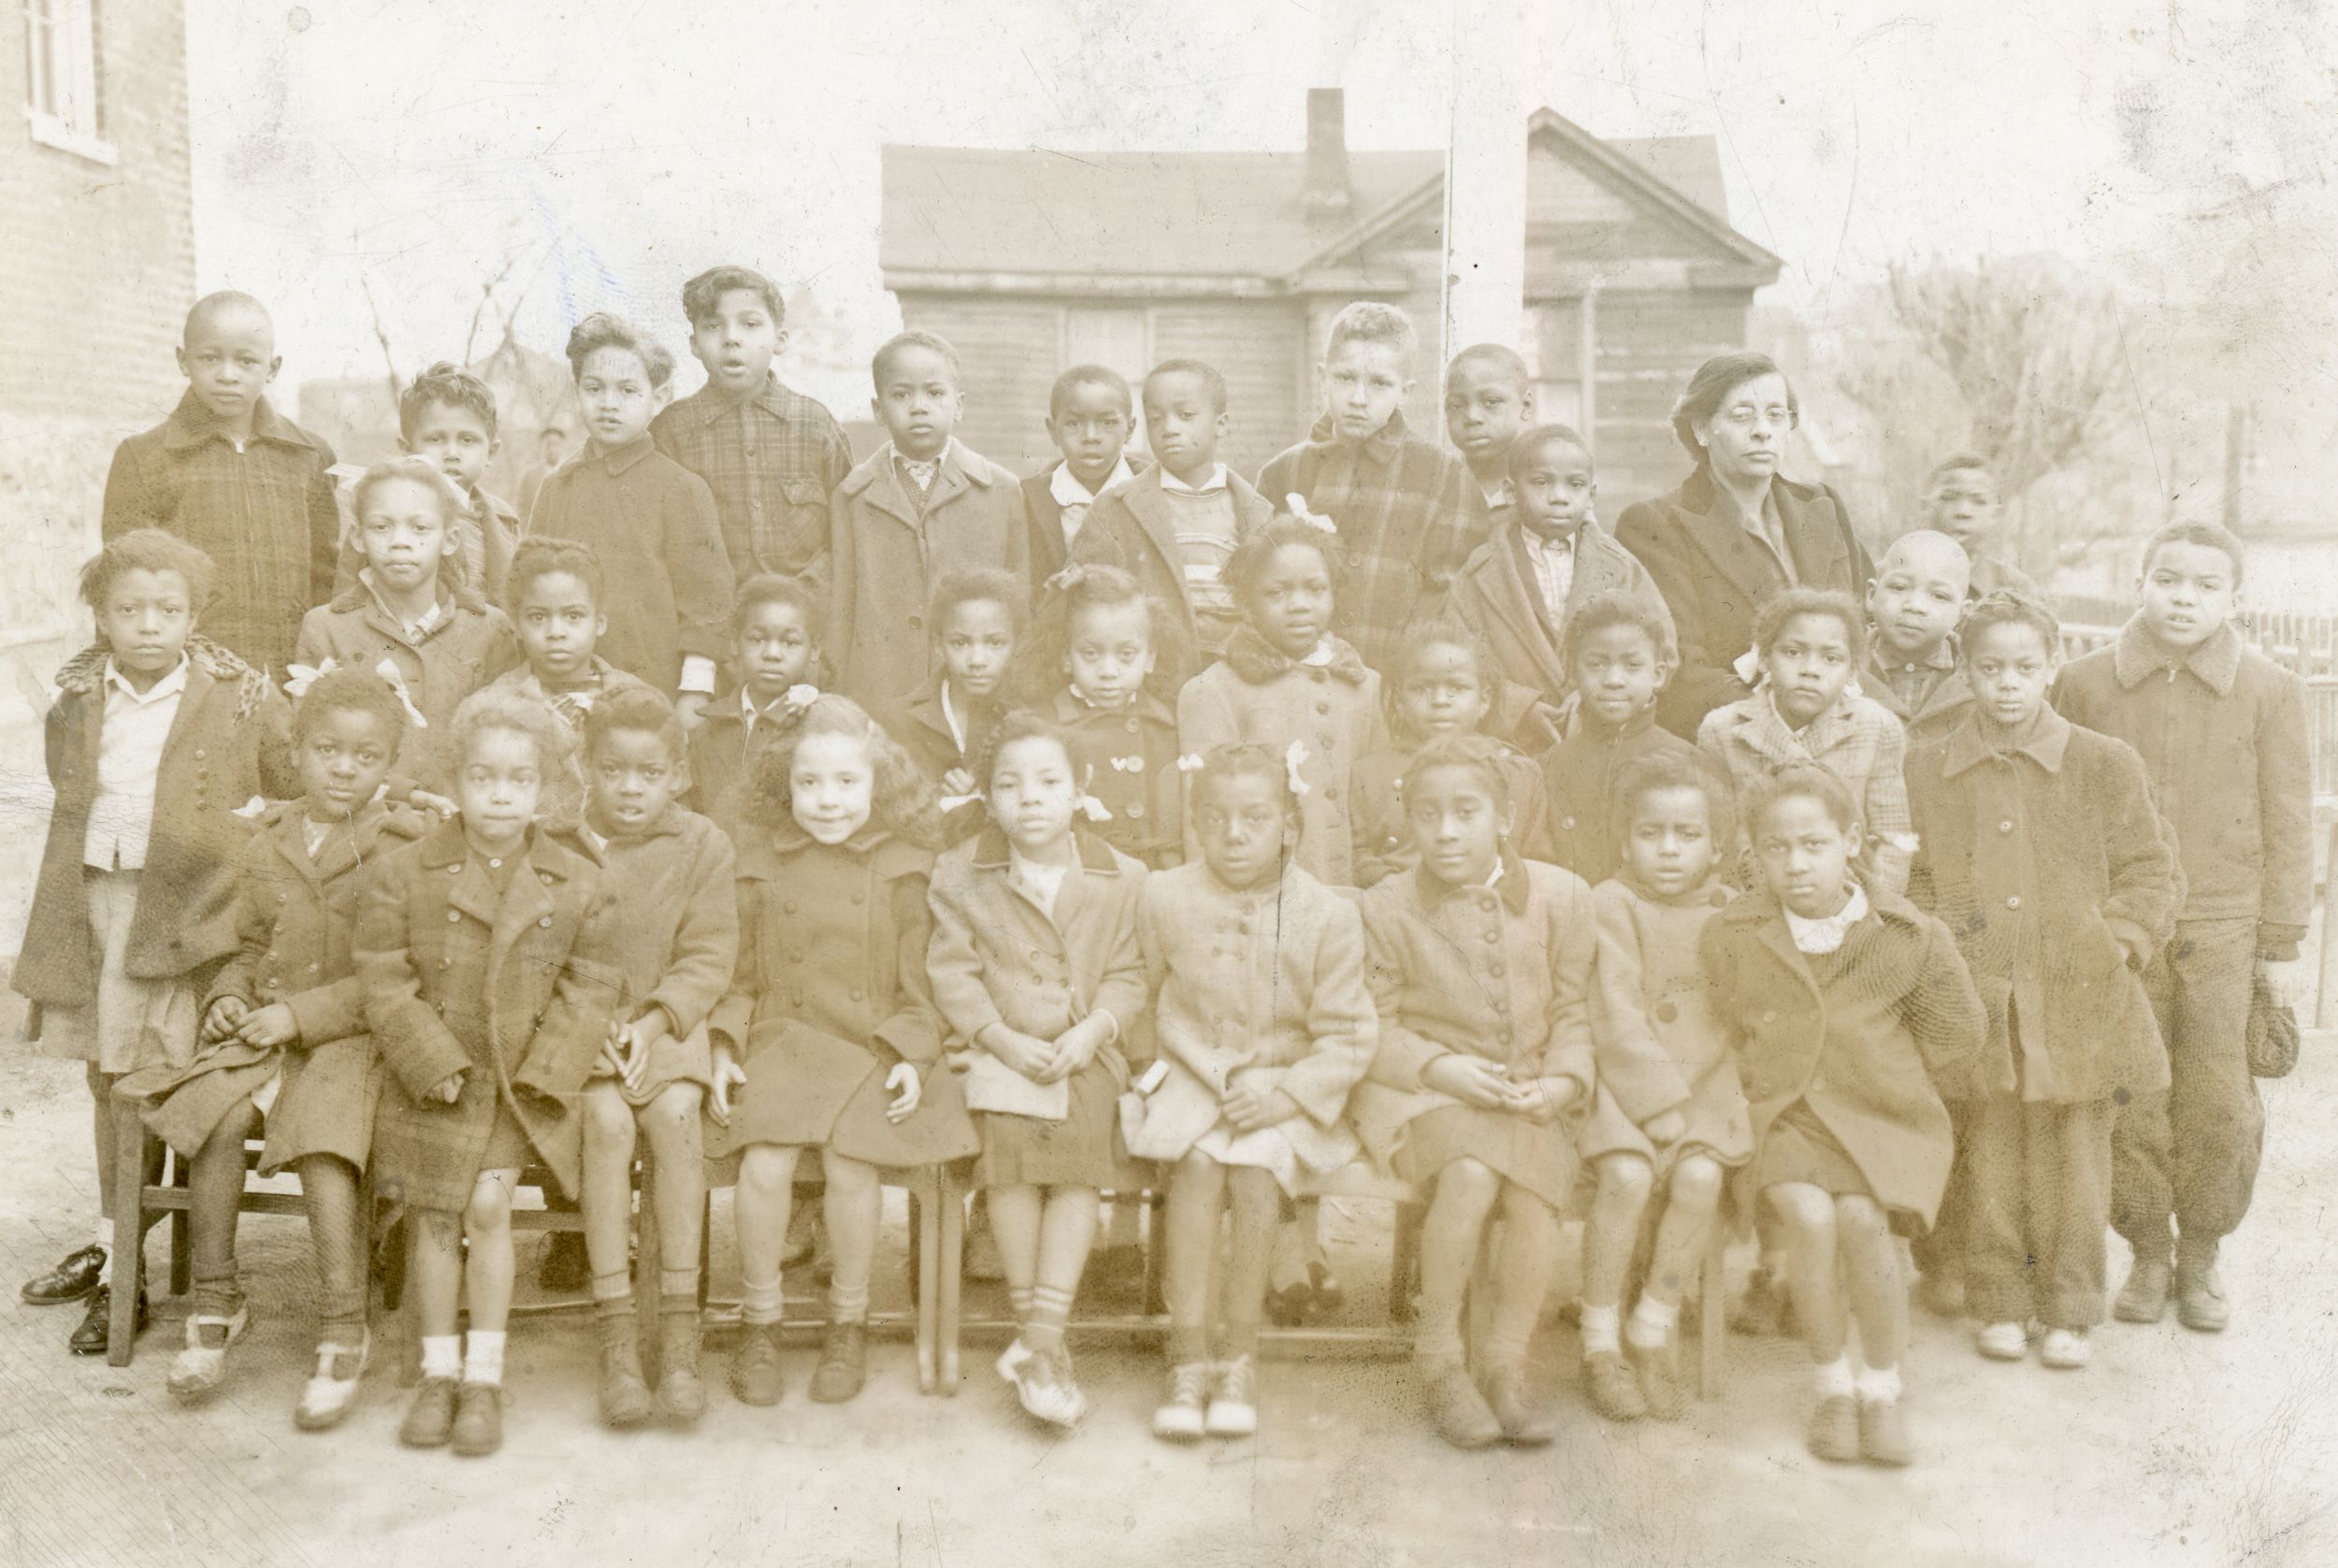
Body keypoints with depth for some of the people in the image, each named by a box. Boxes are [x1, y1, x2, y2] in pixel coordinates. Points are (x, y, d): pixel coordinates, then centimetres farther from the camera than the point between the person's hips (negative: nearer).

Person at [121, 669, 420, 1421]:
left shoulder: (405, 852, -4)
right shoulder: (266, 849, 13)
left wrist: (302, 1014, -15)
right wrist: (229, 995, 3)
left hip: (358, 1034, -4)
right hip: (267, 1031, 4)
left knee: (319, 1132, -30)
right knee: (217, 1114, -24)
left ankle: (343, 1328, -20)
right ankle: (215, 1302, -7)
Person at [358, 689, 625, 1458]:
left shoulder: (580, 885, -2)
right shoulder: (403, 873, -2)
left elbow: (589, 994, 0)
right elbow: (386, 984, -4)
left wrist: (543, 1078, -10)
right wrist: (437, 1066, -12)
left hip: (524, 1084, -1)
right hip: (434, 1084, 1)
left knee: (488, 1204, -12)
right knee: (436, 1218, 2)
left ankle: (485, 1376, 2)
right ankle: (438, 1371, 19)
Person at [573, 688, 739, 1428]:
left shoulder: (703, 846, 2)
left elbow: (709, 956, -1)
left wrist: (652, 1021, -16)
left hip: (667, 1024, 0)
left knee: (675, 1111, -28)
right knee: (608, 1119, -28)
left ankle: (679, 1326, -22)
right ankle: (616, 1335, -24)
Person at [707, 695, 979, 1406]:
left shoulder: (902, 866, 4)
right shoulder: (758, 859, 7)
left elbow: (920, 979, 5)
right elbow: (737, 972, 11)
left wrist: (912, 1056, -6)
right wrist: (723, 1048, -1)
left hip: (873, 1049, -1)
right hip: (780, 1041, 1)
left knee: (850, 1163, -21)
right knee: (765, 1162, -21)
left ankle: (848, 1324, 4)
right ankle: (759, 1322, 3)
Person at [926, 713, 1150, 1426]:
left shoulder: (1119, 877, 7)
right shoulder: (960, 875, 4)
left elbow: (1128, 975, 6)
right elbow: (952, 973, 0)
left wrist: (1093, 1030, -12)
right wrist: (1004, 1039, -12)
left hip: (1087, 1053, 1)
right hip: (998, 1051, -1)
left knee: (1081, 1158, -22)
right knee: (1008, 1137, -25)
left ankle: (1041, 1340, -17)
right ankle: (1036, 1330, -11)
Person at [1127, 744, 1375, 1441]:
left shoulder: (1326, 916, -5)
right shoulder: (1164, 899, 0)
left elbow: (1347, 1038, -4)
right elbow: (1156, 1005, 14)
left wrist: (1284, 1093, -16)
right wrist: (1207, 1072, 4)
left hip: (1286, 1089, -1)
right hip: (1193, 1080, 1)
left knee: (1256, 1168, -27)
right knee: (1197, 1163, -27)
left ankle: (1238, 1357, -13)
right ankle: (1189, 1358, -21)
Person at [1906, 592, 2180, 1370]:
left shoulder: (2105, 764, 1)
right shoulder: (1927, 767, 4)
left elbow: (2147, 874, 5)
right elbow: (1915, 881, 10)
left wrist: (2116, 951, -5)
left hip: (2076, 998, 0)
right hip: (1975, 1000, 1)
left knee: (2073, 1158, 8)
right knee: (1991, 1157, 7)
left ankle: (2068, 1311, 23)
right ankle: (2001, 1303, 22)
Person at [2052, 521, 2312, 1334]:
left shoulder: (2270, 690, 3)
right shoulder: (2084, 684, 2)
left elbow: (2287, 821, 5)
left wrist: (2282, 939, 3)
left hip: (2225, 931, 0)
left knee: (2220, 1105, 4)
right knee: (2128, 1102, 4)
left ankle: (2200, 1256, 24)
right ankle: (2147, 1254, 22)